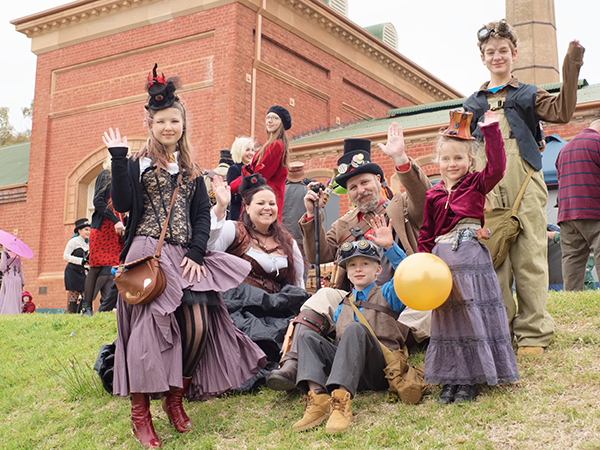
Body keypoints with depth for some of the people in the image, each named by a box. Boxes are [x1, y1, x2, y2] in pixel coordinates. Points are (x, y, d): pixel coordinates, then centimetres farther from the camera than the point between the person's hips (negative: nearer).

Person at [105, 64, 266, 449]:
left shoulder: (191, 171, 18)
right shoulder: (138, 164, 8)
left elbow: (203, 216, 12)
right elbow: (122, 204, -7)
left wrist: (196, 253, -3)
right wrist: (118, 158, -12)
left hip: (185, 256, 4)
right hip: (149, 254, -4)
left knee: (198, 327, -9)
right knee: (149, 327, -12)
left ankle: (175, 397, 11)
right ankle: (140, 414, -4)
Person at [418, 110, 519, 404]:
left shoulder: (477, 184, 7)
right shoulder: (433, 196, 13)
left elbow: (497, 167, -12)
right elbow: (426, 234, 14)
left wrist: (491, 130, -12)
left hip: (472, 257, -2)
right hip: (442, 259, 3)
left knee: (474, 315, -1)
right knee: (446, 318, 5)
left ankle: (471, 379, 9)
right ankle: (450, 379, 15)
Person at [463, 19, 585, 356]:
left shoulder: (528, 95, 16)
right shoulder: (473, 104, 22)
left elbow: (561, 112, -2)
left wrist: (571, 70, -9)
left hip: (525, 187, -1)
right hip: (487, 192, 2)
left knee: (529, 258, -5)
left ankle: (533, 334, -1)